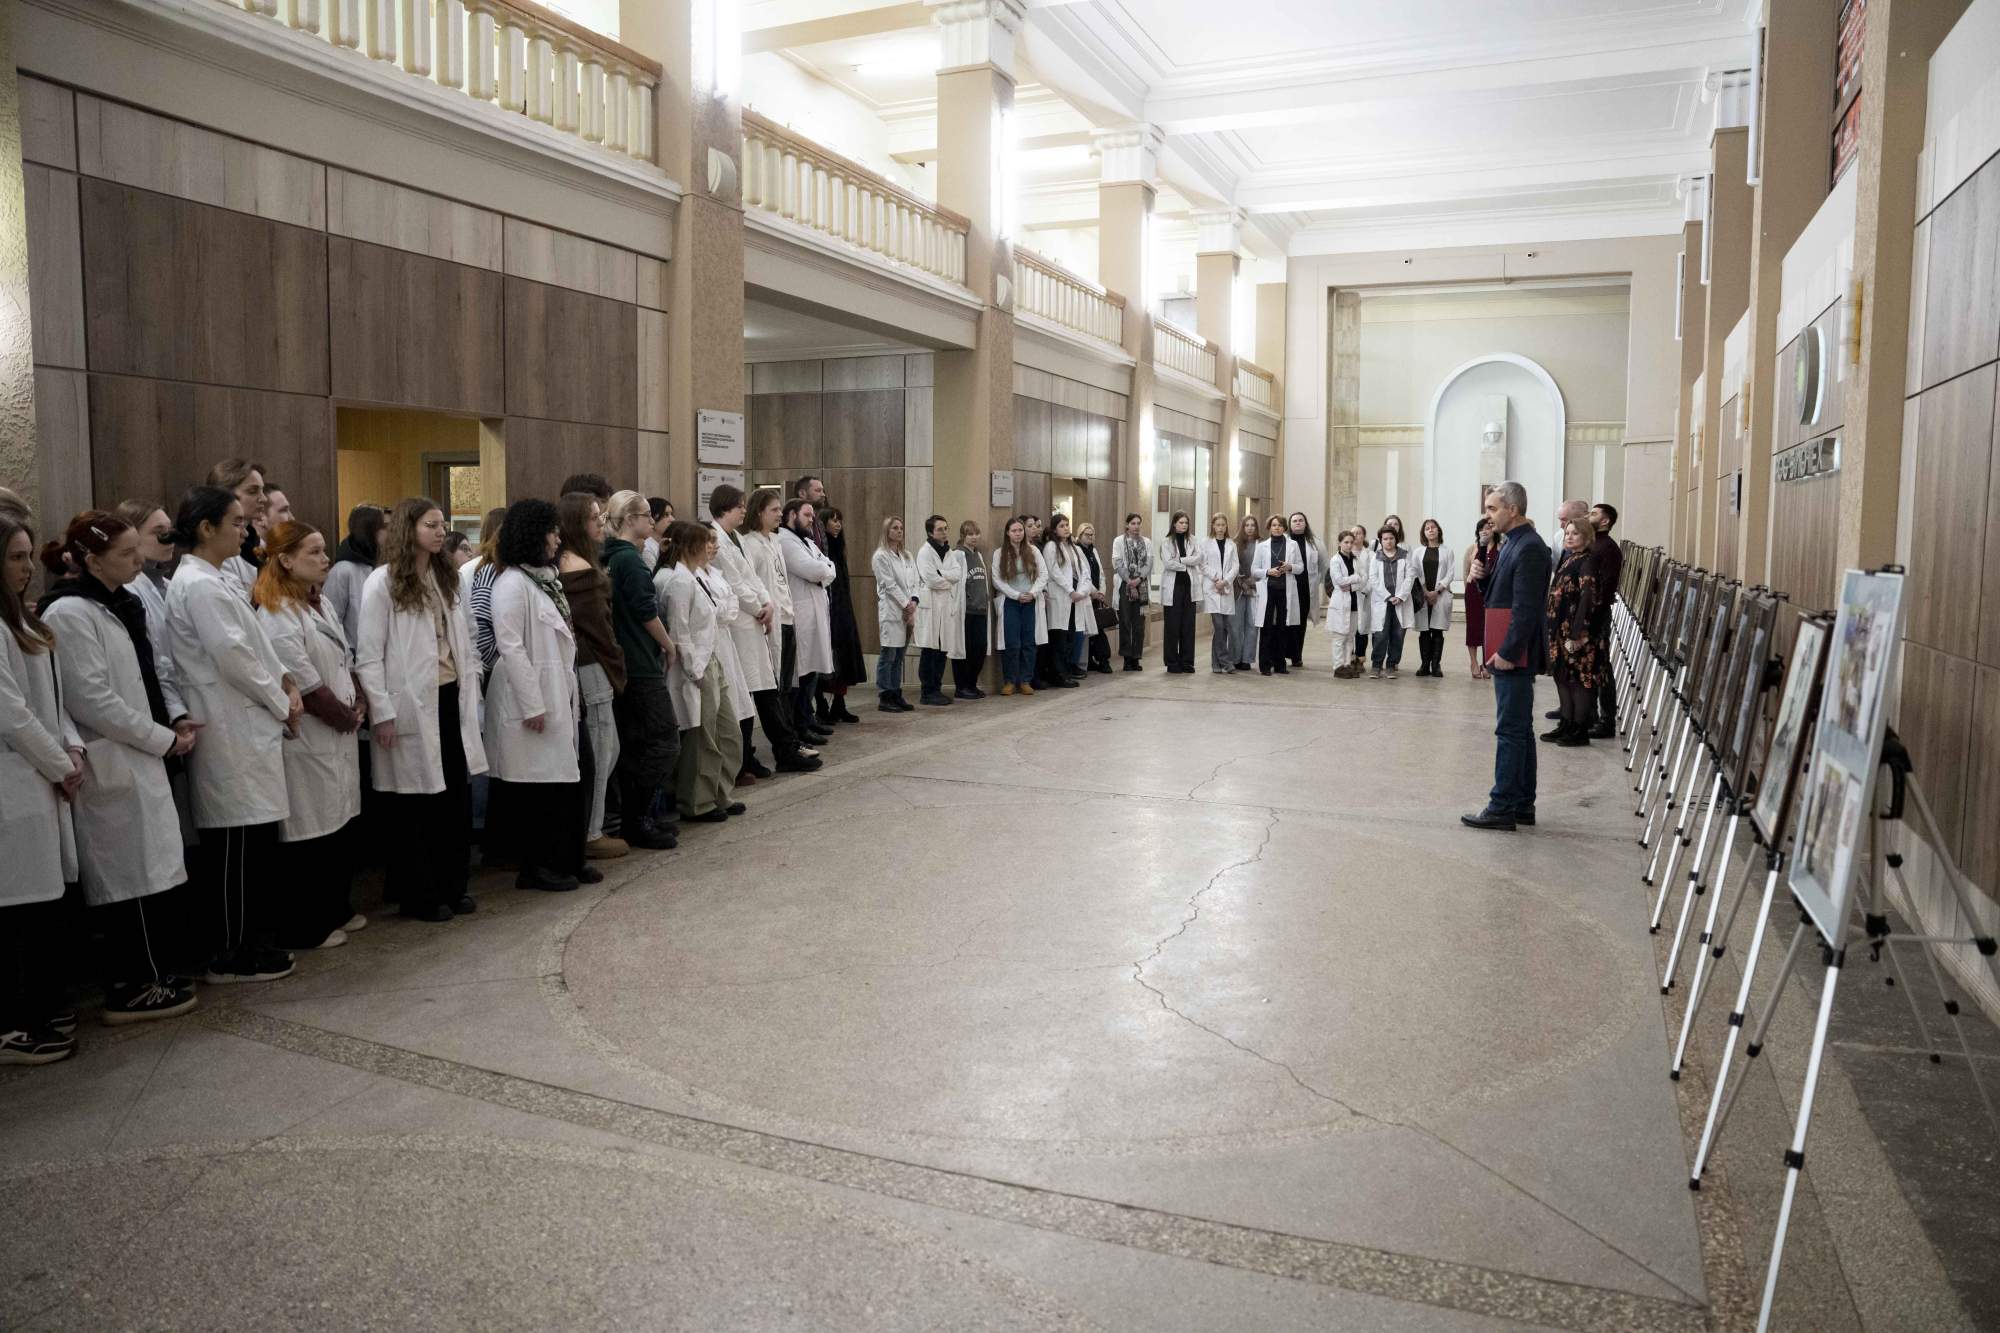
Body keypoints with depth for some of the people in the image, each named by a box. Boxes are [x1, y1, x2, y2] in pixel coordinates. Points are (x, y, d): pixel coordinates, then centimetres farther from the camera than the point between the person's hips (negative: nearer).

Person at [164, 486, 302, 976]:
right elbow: (233, 657, -18)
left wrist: (285, 683, 4)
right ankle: (230, 955, 7)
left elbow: (253, 644, 19)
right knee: (236, 845, -2)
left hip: (245, 727, 10)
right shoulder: (198, 584, -14)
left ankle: (248, 943, 23)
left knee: (253, 840, 14)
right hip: (229, 730, -10)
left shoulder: (213, 579, 16)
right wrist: (282, 704, -8)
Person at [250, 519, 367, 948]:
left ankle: (336, 909, 28)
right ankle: (305, 927, 10)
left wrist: (356, 705, 2)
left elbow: (345, 660, 17)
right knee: (311, 831, -1)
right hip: (307, 738, -9)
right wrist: (345, 716, -10)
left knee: (341, 823, 15)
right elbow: (303, 682, -20)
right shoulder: (276, 614, -15)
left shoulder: (322, 604, 13)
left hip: (340, 734, 9)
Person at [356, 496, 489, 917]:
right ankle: (417, 895, 15)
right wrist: (382, 713, -14)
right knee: (413, 805, 4)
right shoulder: (382, 582, -7)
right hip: (412, 704, -6)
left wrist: (471, 693, 10)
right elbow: (368, 655, -10)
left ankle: (452, 887, 21)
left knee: (456, 797, 10)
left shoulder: (446, 578, 14)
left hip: (450, 699, 7)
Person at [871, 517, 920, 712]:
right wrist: (905, 604, -11)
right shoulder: (880, 556, -4)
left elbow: (914, 582, 12)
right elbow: (890, 585, -9)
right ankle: (885, 698, -2)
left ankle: (896, 694, 12)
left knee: (899, 656, 8)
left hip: (907, 611, 6)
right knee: (888, 656, -6)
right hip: (891, 611, -6)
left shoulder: (907, 556, 17)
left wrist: (913, 601, -4)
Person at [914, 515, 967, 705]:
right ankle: (926, 693, 1)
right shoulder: (925, 552, -5)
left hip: (947, 607, 7)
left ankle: (937, 689, 17)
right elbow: (930, 579, -15)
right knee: (929, 651, -4)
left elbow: (958, 573, 2)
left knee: (943, 651, 8)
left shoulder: (949, 552, 16)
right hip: (930, 606, -7)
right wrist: (949, 581, -1)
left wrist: (941, 574, -11)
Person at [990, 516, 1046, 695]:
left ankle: (1025, 681, 9)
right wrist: (1016, 595, -10)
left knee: (1029, 643, 1)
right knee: (1011, 643, -5)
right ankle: (1009, 682, 5)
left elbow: (1043, 574, 5)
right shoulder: (999, 554, 1)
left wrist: (1033, 592, -9)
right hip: (1010, 602, -2)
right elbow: (997, 580, -4)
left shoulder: (1033, 551, 7)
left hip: (1031, 602, 2)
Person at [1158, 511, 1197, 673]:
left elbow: (1198, 557, -7)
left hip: (1189, 587, 3)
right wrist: (1188, 564, -7)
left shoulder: (1193, 541, 10)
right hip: (1172, 588, -3)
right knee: (1172, 627, 0)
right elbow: (1168, 563, -13)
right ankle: (1173, 665, 6)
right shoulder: (1166, 542, 0)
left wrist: (1179, 560, -13)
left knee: (1188, 626, 4)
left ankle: (1187, 664, 11)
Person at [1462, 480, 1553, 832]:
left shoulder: (1529, 548, -16)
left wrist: (1507, 652, -22)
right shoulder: (1511, 543, 14)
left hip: (1515, 656, -10)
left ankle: (1502, 808, -3)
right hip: (1511, 654, 10)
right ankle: (1522, 804, 22)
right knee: (1520, 730, 14)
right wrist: (1482, 575, 0)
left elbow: (1526, 608, -22)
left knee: (1511, 731, -6)